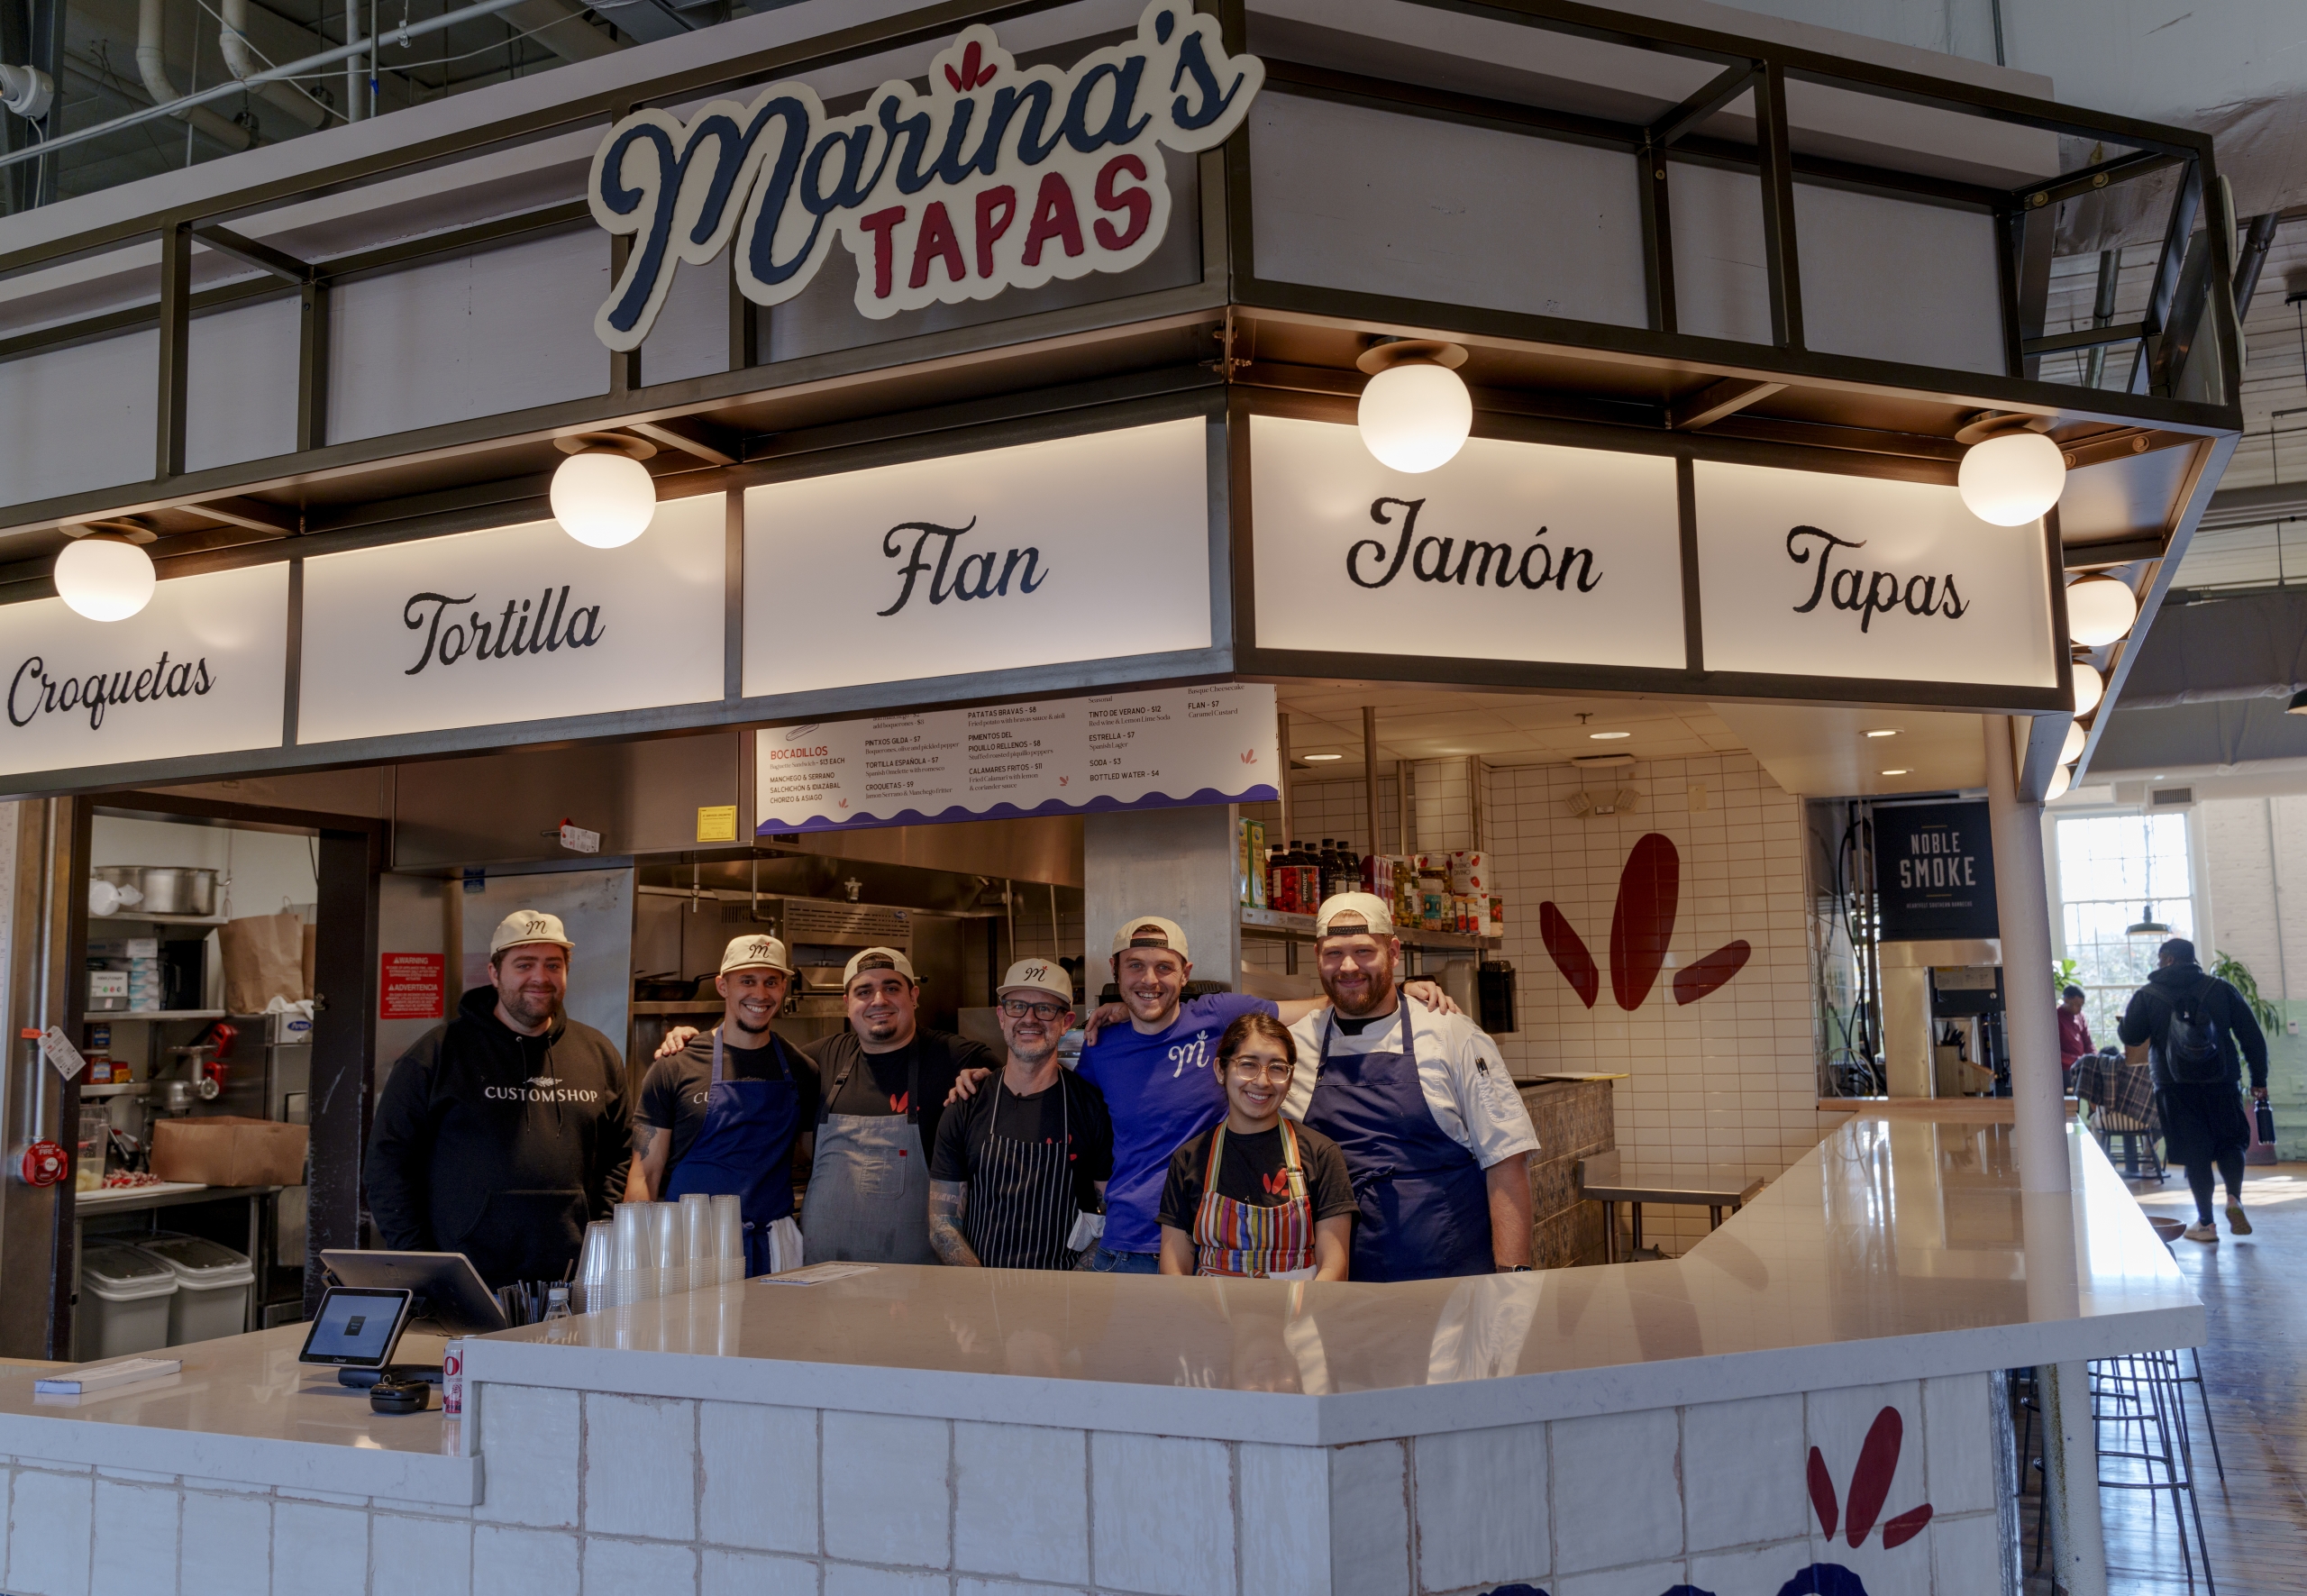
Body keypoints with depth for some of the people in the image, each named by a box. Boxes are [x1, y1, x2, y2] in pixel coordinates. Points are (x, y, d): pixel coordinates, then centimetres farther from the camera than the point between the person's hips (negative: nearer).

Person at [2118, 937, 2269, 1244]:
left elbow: (2129, 1037, -1)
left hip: (2176, 1086, -1)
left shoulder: (2147, 996, -1)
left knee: (2194, 1153, 3)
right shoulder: (2220, 988, 5)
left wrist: (2124, 1017, 21)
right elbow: (2251, 1035, 3)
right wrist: (2259, 1078, 8)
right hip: (2221, 1081, 1)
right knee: (2230, 1140, 16)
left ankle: (2205, 1223, 5)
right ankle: (2234, 1197, -6)